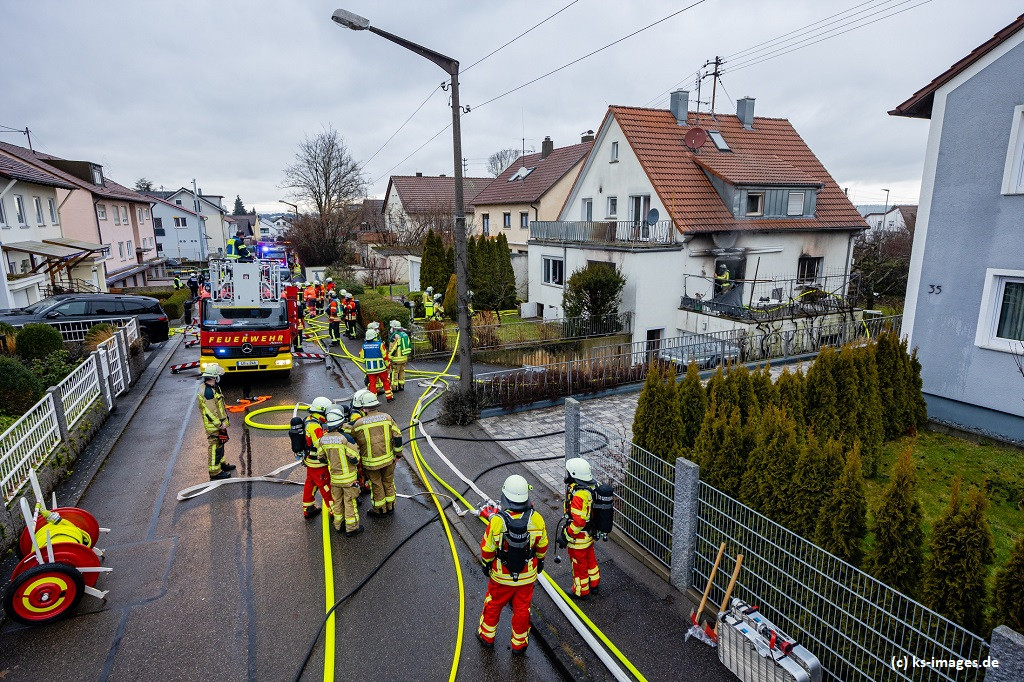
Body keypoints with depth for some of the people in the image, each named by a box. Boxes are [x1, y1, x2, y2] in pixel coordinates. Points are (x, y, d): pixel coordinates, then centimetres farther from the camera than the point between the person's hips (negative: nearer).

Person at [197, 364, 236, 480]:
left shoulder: (212, 388, 7)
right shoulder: (208, 392, -26)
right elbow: (210, 412, -26)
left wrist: (222, 422, 23)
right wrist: (220, 424, -21)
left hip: (218, 423, 10)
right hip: (214, 426, -10)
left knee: (220, 445, 24)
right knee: (215, 447, -1)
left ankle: (221, 463, 40)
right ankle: (215, 472, 8)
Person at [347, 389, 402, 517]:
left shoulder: (358, 424, -18)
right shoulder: (387, 417, -9)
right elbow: (398, 437, -5)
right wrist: (398, 454, 7)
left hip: (371, 462, -3)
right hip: (388, 459, 3)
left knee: (376, 486, 15)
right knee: (388, 483, 21)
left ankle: (380, 510, 31)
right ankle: (390, 508, 36)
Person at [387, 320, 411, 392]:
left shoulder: (394, 336, -17)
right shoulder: (404, 334, 8)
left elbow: (392, 348, -17)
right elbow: (409, 345, 14)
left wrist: (389, 357, -9)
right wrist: (407, 356, 21)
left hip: (397, 358, -8)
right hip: (404, 357, 8)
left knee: (394, 373, 0)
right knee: (402, 372, 16)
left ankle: (394, 387, 4)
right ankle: (401, 386, 24)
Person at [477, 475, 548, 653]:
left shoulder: (497, 521, -28)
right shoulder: (536, 519, -21)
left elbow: (487, 548, -14)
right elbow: (542, 545, -4)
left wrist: (486, 564, 6)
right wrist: (540, 561, 16)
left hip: (501, 575, -1)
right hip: (527, 574, 1)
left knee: (493, 604, 23)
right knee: (522, 608, 21)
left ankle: (487, 636, 43)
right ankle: (519, 643, 38)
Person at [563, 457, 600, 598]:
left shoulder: (578, 495, -35)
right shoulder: (592, 486, -8)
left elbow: (579, 522, -33)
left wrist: (567, 534, -20)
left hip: (579, 537, -8)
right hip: (590, 533, 8)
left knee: (579, 563, 14)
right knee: (590, 558, 28)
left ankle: (581, 591, 33)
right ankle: (594, 584, 47)